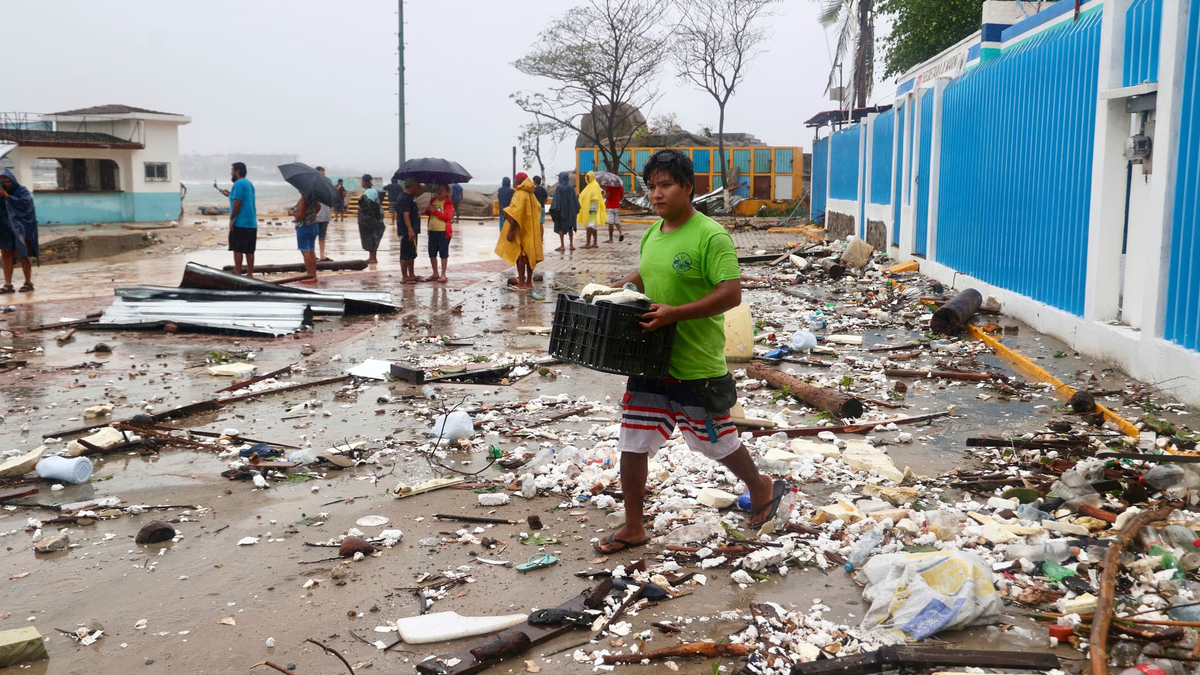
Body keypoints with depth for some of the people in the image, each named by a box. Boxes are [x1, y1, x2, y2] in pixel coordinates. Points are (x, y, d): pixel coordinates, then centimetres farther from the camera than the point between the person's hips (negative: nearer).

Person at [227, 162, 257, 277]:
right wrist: (230, 195, 27)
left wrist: (232, 219, -15)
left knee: (237, 249, -4)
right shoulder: (250, 184, 17)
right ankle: (249, 274, 9)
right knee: (249, 251, 8)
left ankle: (237, 273, -3)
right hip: (252, 223, 9)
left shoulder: (238, 184, -10)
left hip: (240, 223, -9)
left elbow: (237, 202, -18)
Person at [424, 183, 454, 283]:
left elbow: (447, 216, -18)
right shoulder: (433, 200, 11)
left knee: (443, 253, 1)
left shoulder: (448, 203, -8)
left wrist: (434, 211, -19)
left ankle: (443, 275, 8)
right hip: (432, 230, 7)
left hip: (443, 231, -7)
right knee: (432, 253, 11)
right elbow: (427, 212, 17)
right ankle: (435, 274, 22)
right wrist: (428, 209, -6)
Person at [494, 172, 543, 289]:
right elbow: (536, 211, 16)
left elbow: (515, 214, -21)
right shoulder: (531, 195, 10)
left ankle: (521, 283, -6)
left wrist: (510, 231, -21)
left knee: (519, 256, -5)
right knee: (529, 255, 10)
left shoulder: (519, 194, -14)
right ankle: (529, 282, 14)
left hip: (520, 231, -8)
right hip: (530, 230, 8)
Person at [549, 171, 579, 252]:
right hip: (570, 210, 4)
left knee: (561, 227, 1)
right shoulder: (571, 187, 1)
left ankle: (562, 246, -2)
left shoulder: (558, 187, -11)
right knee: (570, 227, 11)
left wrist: (555, 209, -13)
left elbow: (556, 199, -15)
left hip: (561, 209, -4)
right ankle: (571, 245, 10)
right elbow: (574, 199, 6)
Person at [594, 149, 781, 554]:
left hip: (696, 366, -7)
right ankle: (633, 529, 21)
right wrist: (618, 289, 7)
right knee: (631, 445, 6)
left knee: (717, 443, 12)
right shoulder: (652, 234, 8)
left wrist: (674, 313, -29)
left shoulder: (711, 236, -16)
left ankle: (762, 488, 40)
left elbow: (731, 293, -22)